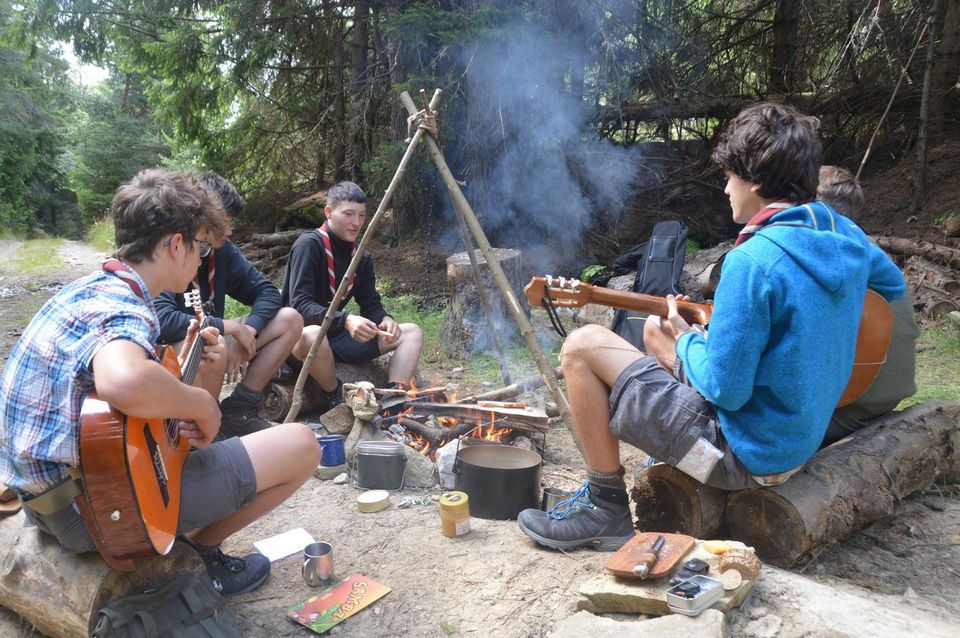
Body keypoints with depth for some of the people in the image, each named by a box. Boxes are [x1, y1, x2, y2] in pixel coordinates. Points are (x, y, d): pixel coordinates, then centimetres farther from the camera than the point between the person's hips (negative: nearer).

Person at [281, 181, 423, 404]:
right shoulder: (309, 244, -16)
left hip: (337, 335, 7)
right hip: (302, 335, -7)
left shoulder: (361, 256, 6)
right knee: (312, 335, -42)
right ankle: (337, 400, -14)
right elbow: (299, 304, -24)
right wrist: (345, 320, -38)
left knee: (412, 332, -1)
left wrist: (384, 319, -17)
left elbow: (370, 303, 7)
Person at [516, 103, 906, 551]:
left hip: (746, 454, -9)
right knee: (655, 330, 23)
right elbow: (894, 287, 22)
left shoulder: (753, 260, -26)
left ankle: (604, 506, 5)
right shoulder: (845, 236, 0)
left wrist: (684, 339, -4)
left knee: (582, 346, -5)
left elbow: (724, 389, -24)